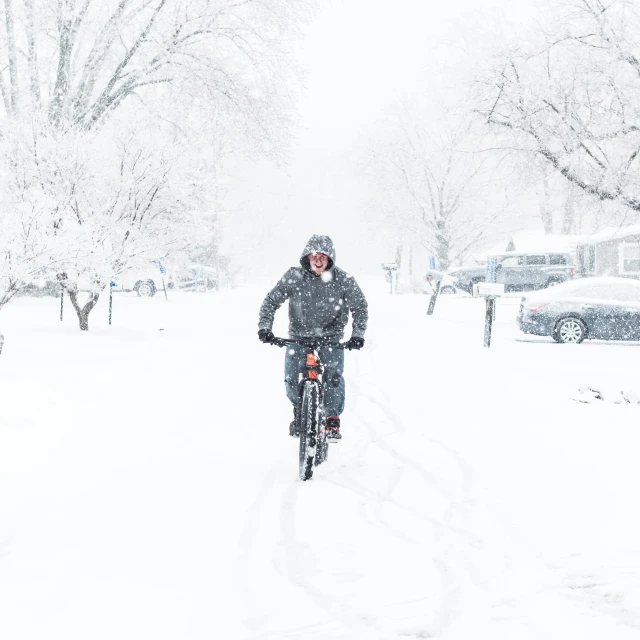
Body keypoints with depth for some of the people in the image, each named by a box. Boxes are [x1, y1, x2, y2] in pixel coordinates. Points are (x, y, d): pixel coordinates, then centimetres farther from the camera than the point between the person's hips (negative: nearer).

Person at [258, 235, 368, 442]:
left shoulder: (343, 280, -11)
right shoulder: (294, 277, -10)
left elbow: (360, 307, -2)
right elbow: (271, 301, -4)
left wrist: (358, 334, -14)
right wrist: (264, 326, -16)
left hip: (330, 337, -1)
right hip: (298, 336, 1)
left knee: (333, 377, -19)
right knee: (291, 378, -8)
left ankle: (333, 420, -1)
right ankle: (298, 408, 25)